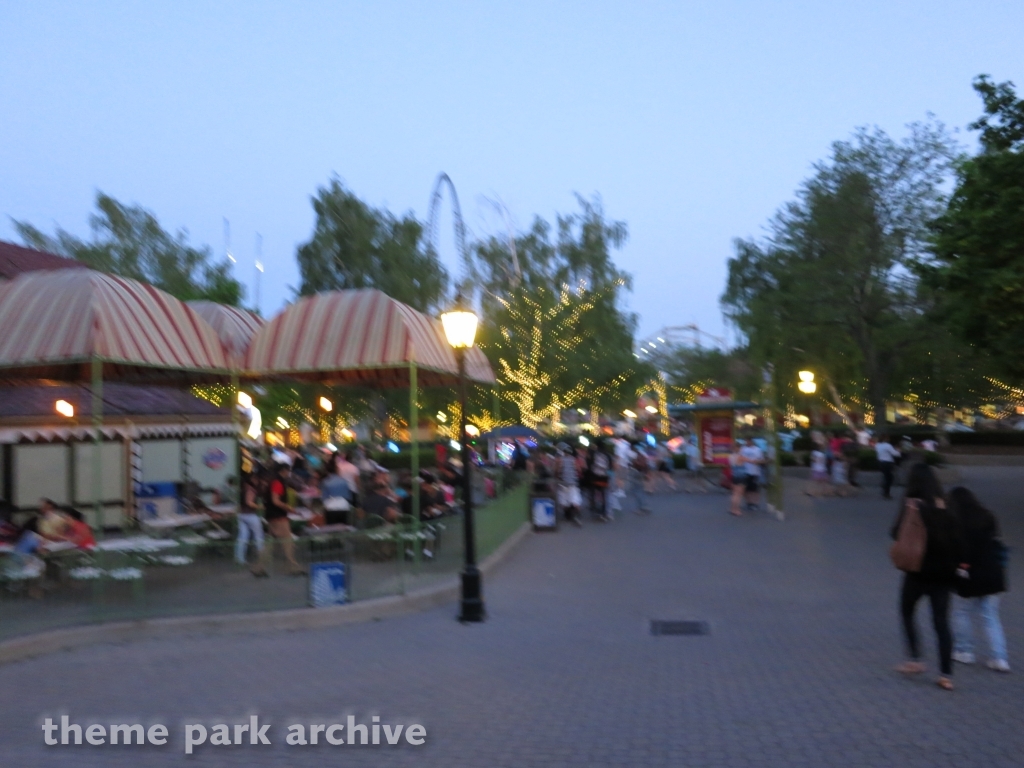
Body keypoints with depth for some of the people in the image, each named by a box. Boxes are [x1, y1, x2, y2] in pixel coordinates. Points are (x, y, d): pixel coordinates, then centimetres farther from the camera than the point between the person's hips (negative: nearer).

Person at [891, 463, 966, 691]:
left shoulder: (912, 505, -10)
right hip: (943, 572, 4)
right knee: (942, 622, 7)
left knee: (907, 613, 19)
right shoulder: (945, 507, 1)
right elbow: (957, 538, 2)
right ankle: (946, 675, 4)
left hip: (918, 570, -4)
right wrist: (959, 563, 9)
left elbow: (897, 534, -12)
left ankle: (916, 660, 12)